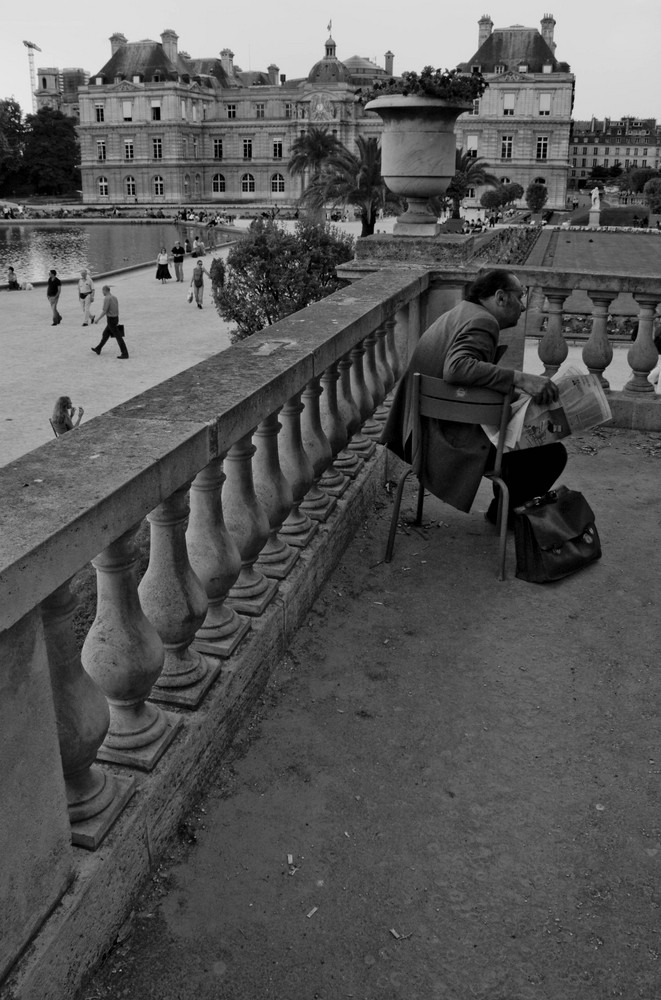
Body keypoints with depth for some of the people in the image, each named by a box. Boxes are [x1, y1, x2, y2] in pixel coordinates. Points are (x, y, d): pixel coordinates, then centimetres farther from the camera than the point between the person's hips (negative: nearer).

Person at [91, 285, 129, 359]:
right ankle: (98, 349, 34)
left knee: (118, 336, -6)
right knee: (105, 334, 21)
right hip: (116, 318, 9)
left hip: (110, 320, -9)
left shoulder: (107, 298, -18)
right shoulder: (115, 297, 8)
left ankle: (125, 354, -5)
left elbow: (104, 311, -21)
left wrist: (97, 319, -10)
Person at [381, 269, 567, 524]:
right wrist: (519, 378, -36)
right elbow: (456, 368, -35)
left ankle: (506, 505, 34)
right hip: (452, 444, -11)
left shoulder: (460, 313, 15)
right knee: (552, 453, -9)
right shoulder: (482, 322, -16)